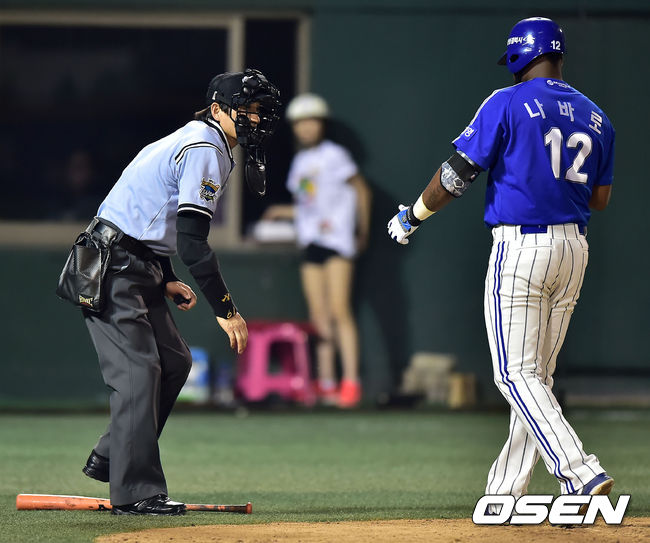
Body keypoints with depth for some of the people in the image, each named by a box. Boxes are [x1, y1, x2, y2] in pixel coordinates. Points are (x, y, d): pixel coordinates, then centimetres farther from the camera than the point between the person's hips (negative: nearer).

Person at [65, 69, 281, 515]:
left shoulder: (192, 141, 18)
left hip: (137, 266, 11)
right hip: (113, 270, -11)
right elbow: (192, 242, -22)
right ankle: (136, 492, -17)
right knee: (139, 369, -14)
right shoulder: (205, 151, -15)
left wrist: (166, 280, 16)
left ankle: (110, 459, 19)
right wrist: (225, 309, -19)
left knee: (174, 361, 13)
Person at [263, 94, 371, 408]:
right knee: (319, 317, 2)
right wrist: (282, 212, 13)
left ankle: (351, 382, -16)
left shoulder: (334, 156, -2)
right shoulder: (299, 163, 17)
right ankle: (326, 384, 3)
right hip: (310, 242, 6)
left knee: (339, 311, -14)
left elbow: (361, 190, 2)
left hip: (337, 240, -6)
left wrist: (363, 230, 3)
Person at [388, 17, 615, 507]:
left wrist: (412, 217, 5)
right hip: (575, 250, 7)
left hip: (520, 247, -7)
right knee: (537, 374, 13)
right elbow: (600, 199, 16)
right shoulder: (595, 117, 9)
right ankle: (507, 491, 18)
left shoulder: (508, 104, -8)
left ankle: (584, 474, -22)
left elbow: (457, 174, -9)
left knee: (517, 374, -6)